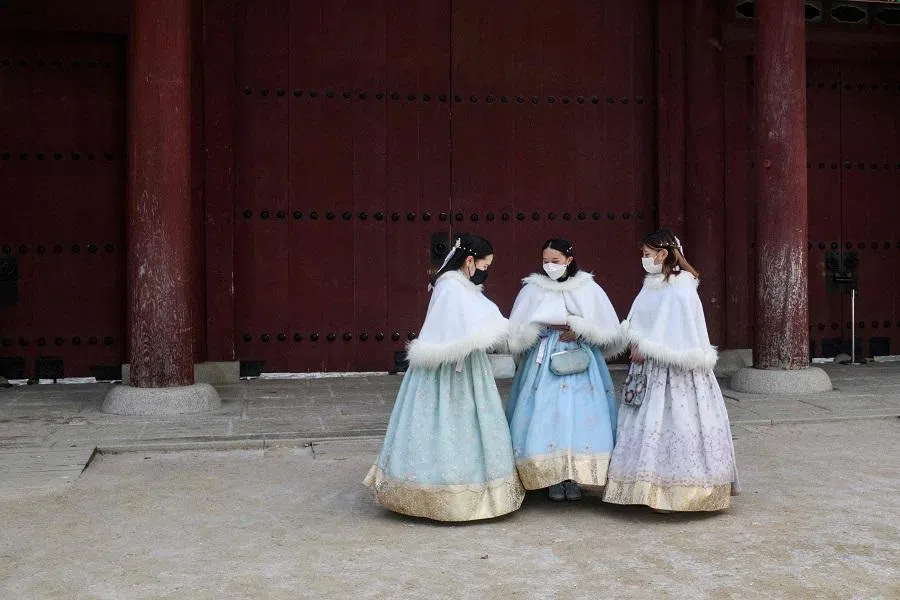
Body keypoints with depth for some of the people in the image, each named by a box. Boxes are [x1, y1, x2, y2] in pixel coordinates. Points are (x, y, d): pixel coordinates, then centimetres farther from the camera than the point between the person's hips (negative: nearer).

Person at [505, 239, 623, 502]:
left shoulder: (589, 289, 4)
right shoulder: (533, 290, 3)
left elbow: (608, 331, 4)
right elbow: (517, 332, 4)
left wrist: (579, 330, -9)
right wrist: (546, 326, -8)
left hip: (581, 360, 0)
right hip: (544, 362, 0)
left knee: (579, 415, -4)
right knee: (547, 414, -6)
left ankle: (574, 478, 6)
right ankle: (553, 478, 4)